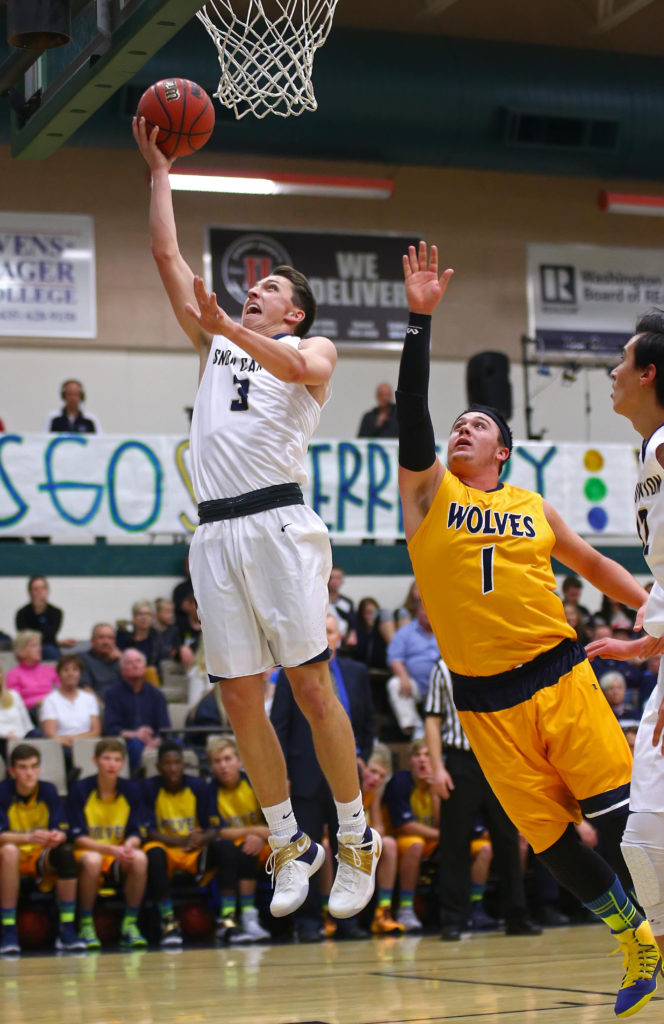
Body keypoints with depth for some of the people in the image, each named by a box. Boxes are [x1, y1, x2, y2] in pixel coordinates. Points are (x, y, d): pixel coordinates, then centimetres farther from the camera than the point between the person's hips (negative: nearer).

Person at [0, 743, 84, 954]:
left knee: (65, 852, -29)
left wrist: (57, 837, -33)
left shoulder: (48, 790, -3)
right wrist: (28, 837, -38)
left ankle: (67, 932, -25)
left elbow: (62, 830, -8)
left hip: (42, 859, 2)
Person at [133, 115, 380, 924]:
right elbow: (167, 255, 22)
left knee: (310, 684, -8)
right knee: (239, 698, 1)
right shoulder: (216, 345, 25)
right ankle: (289, 844, 12)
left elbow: (296, 368, -14)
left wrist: (231, 329, -29)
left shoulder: (314, 349, 12)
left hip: (277, 523, -5)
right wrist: (157, 167, 21)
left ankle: (357, 840, 0)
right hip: (215, 532, 5)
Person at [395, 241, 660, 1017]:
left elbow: (593, 564, 22)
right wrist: (420, 319, -15)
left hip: (559, 676, 0)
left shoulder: (532, 507, 11)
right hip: (485, 702, 0)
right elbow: (411, 412, -7)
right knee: (550, 840, 2)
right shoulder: (428, 492, 6)